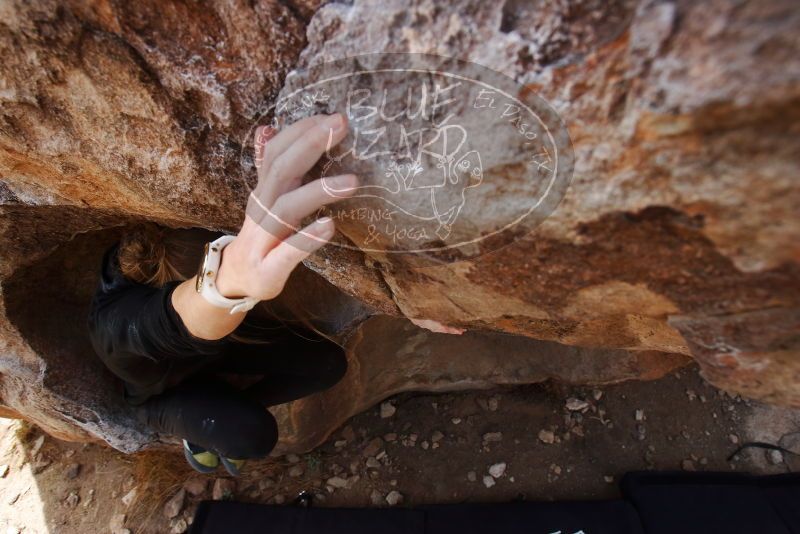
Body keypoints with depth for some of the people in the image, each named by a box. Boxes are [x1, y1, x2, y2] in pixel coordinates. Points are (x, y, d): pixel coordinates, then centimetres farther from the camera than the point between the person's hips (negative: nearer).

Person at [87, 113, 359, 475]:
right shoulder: (116, 324, -44)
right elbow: (170, 322, -66)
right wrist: (229, 279, -90)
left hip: (217, 341, 4)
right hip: (165, 391, -3)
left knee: (328, 363, -15)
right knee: (253, 435, -33)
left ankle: (237, 406, 10)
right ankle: (197, 430, 5)